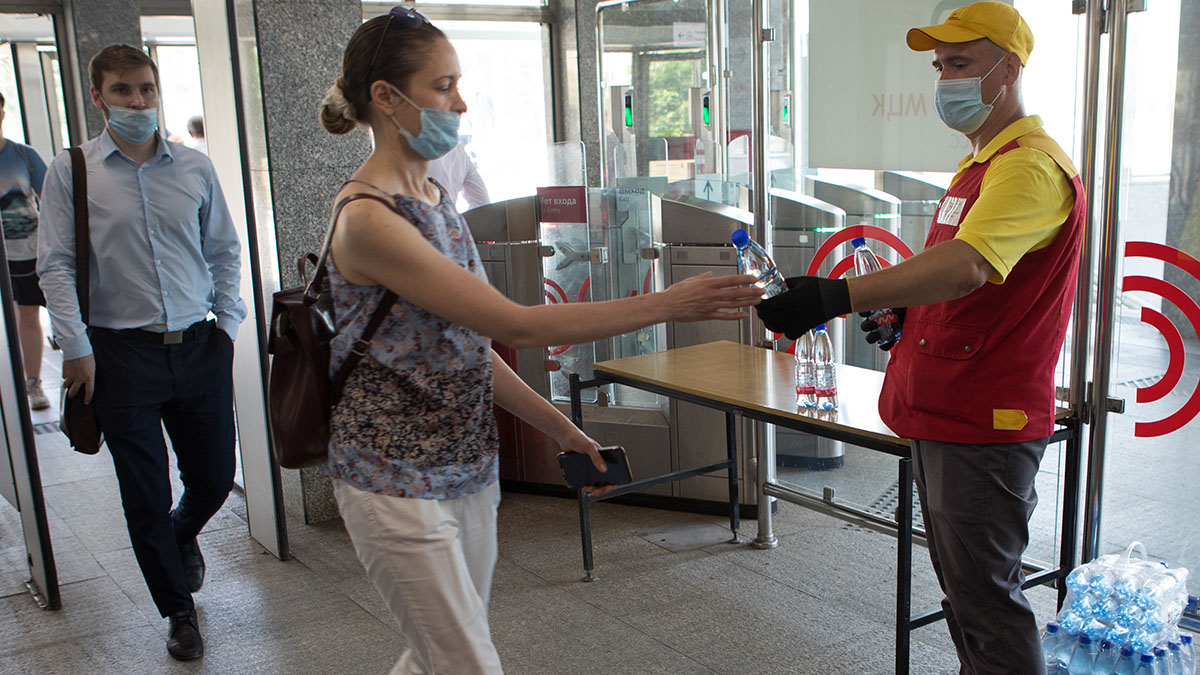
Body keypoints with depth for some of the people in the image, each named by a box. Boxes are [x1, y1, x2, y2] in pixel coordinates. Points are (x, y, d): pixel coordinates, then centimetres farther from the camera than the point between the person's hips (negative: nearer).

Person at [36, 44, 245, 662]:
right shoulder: (70, 171, 0)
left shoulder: (195, 168, 7)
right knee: (145, 496, 5)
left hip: (200, 348, 3)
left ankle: (183, 536, 47)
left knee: (215, 477, 11)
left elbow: (224, 251, 14)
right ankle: (178, 611, 24)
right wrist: (76, 348, -7)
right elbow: (56, 265, -1)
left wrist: (227, 322, 6)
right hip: (122, 352, -2)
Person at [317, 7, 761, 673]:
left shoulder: (433, 198, 6)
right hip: (398, 485, -8)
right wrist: (666, 304, -24)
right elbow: (514, 324, -25)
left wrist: (563, 431, 10)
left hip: (466, 466, 8)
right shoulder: (367, 219, -21)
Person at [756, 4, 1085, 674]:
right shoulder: (981, 164, 18)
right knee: (961, 584, 19)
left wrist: (836, 297, -43)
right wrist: (905, 315, 8)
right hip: (945, 417, 10)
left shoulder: (1031, 166, -16)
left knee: (985, 597, -1)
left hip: (986, 424, -10)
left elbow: (966, 266, -34)